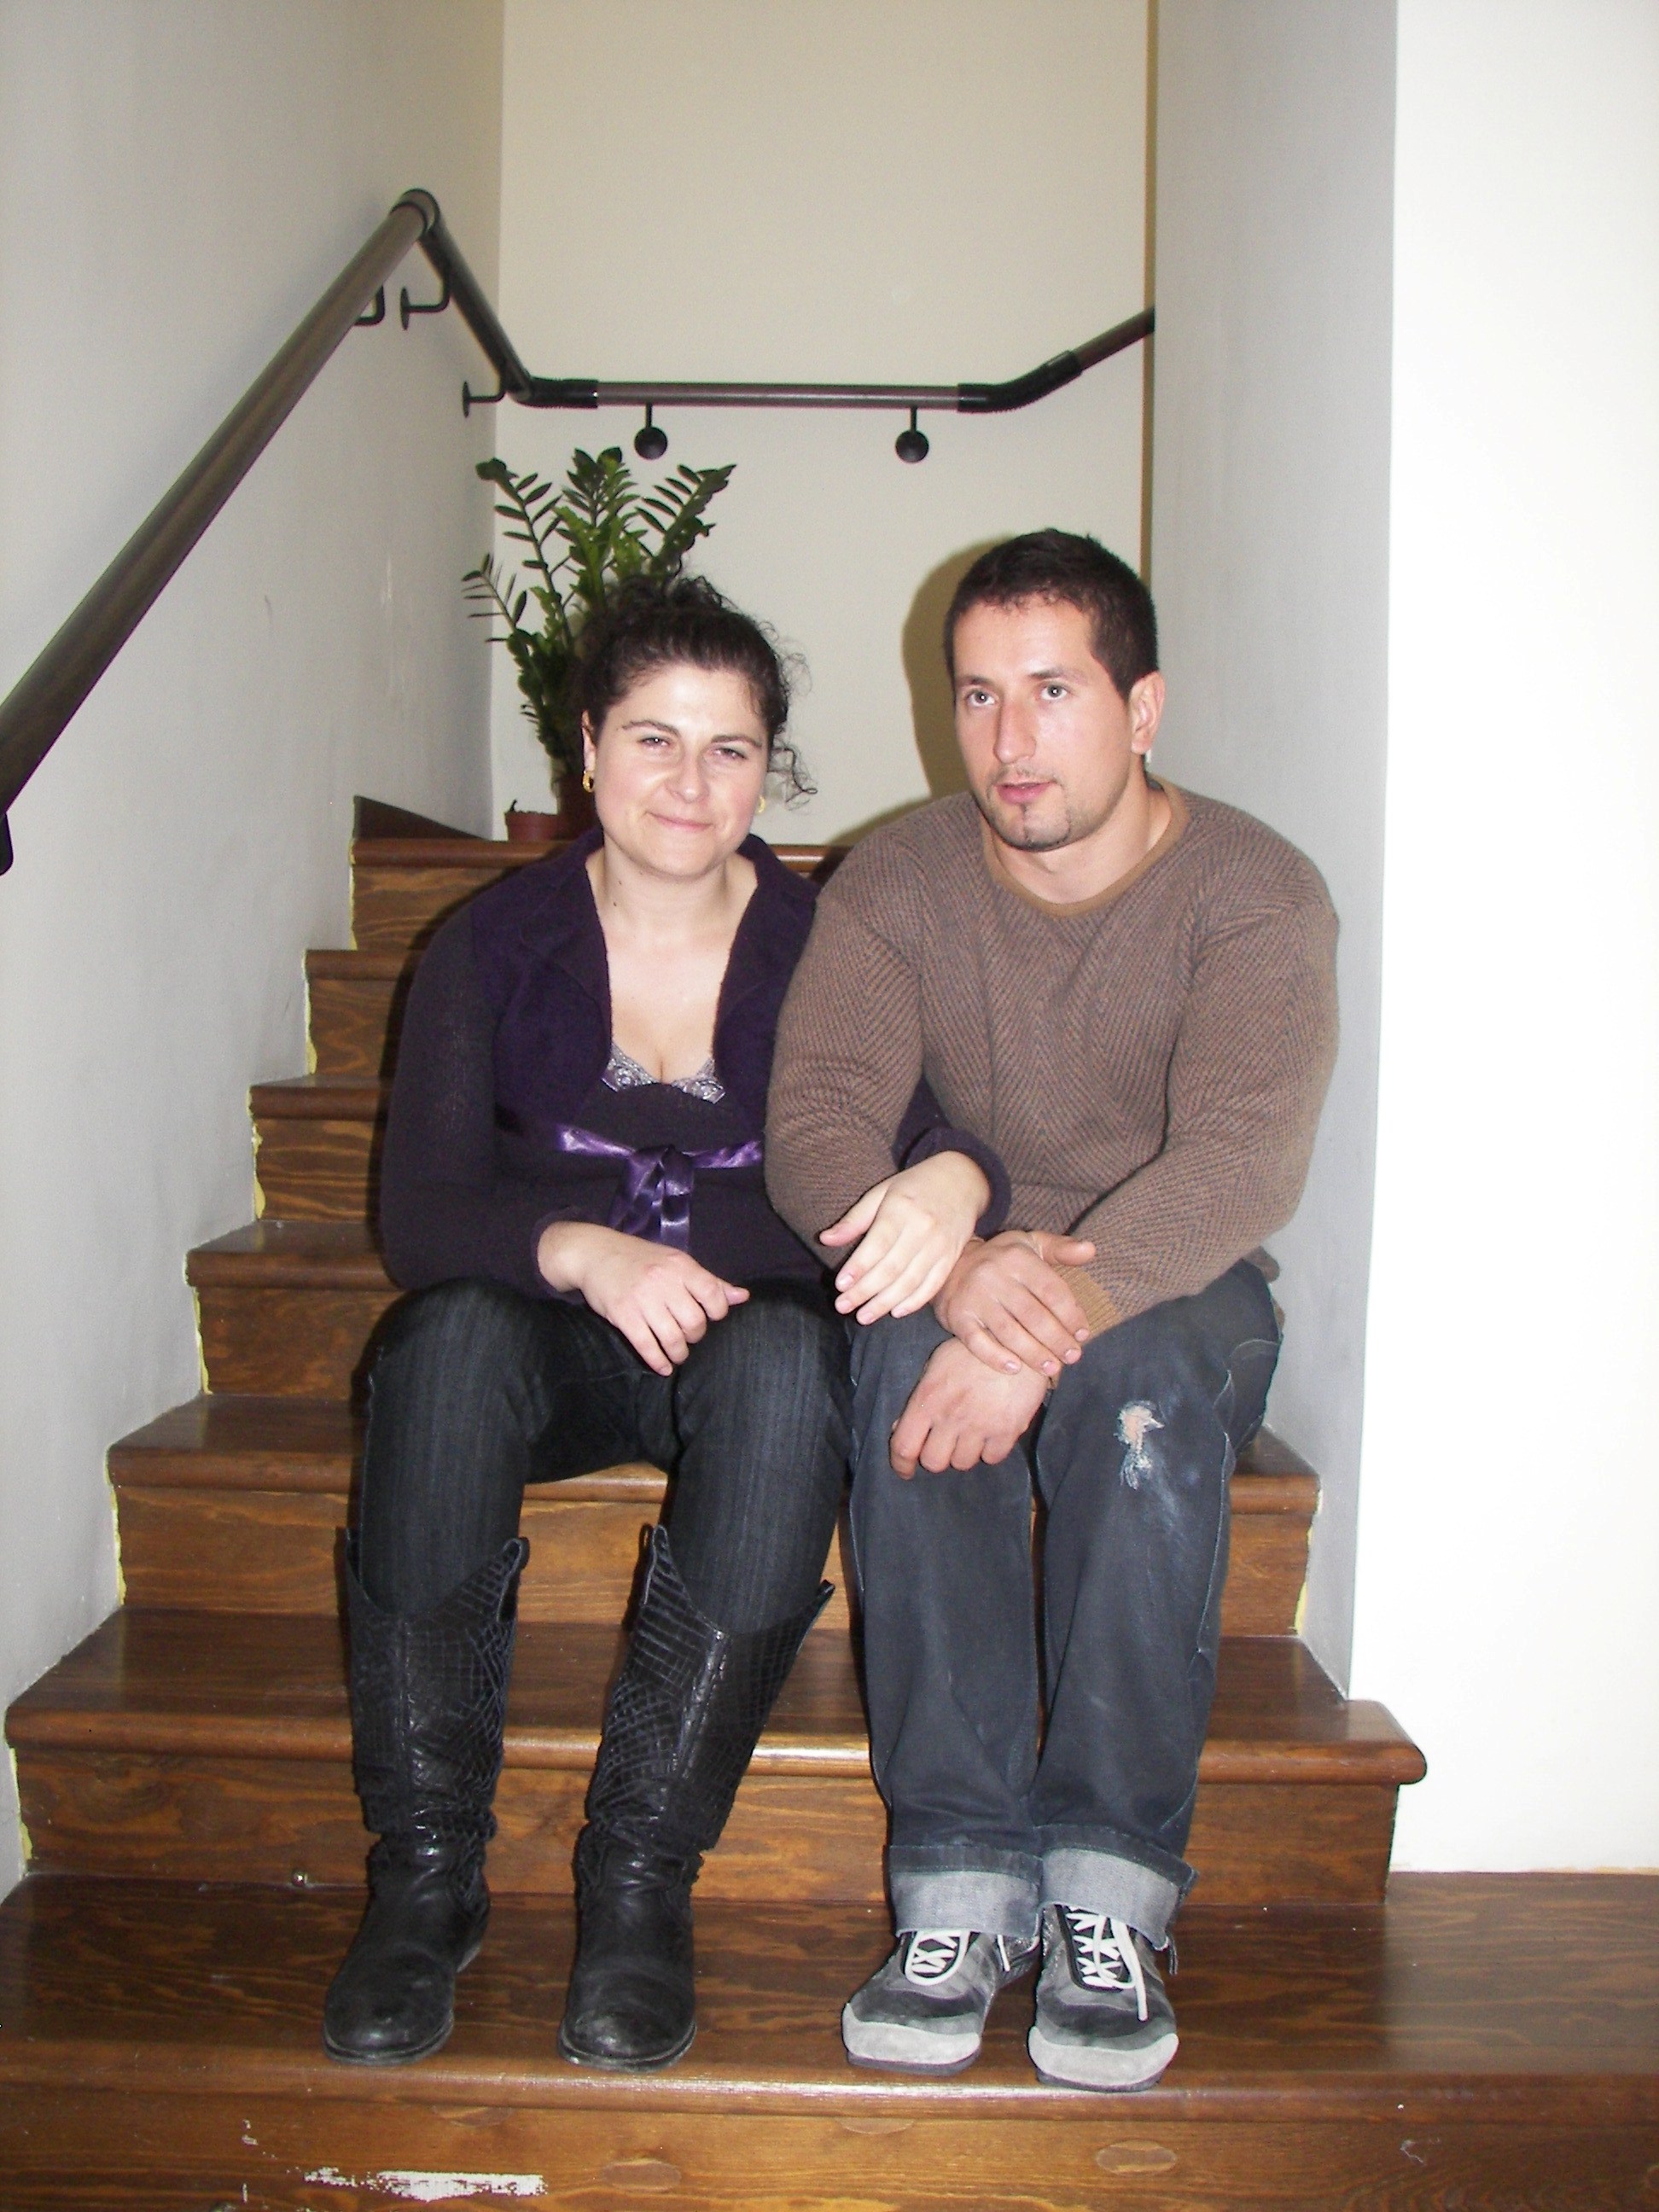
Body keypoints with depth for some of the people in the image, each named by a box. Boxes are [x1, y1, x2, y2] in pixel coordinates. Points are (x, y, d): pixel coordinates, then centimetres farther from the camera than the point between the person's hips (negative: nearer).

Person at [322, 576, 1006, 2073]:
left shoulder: (824, 946, 0)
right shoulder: (494, 949, 0)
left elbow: (924, 1130, -9)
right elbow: (418, 1212, -7)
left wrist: (951, 1179, -36)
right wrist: (582, 1251, -28)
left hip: (755, 1329, 0)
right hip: (553, 1344, 1)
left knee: (788, 1356, -35)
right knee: (452, 1335, -34)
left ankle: (644, 1875, -29)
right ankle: (425, 1870, -26)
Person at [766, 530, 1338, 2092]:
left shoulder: (1252, 893, -10)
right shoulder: (895, 883, -3)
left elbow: (1244, 1157, -25)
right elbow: (814, 1124, -16)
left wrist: (1070, 1294, -43)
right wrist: (958, 1266, -38)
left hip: (1172, 1294, -1)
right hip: (955, 1284, 2)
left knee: (1138, 1387, -36)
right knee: (910, 1363, -33)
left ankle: (1110, 1902, -24)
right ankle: (960, 1887, -26)